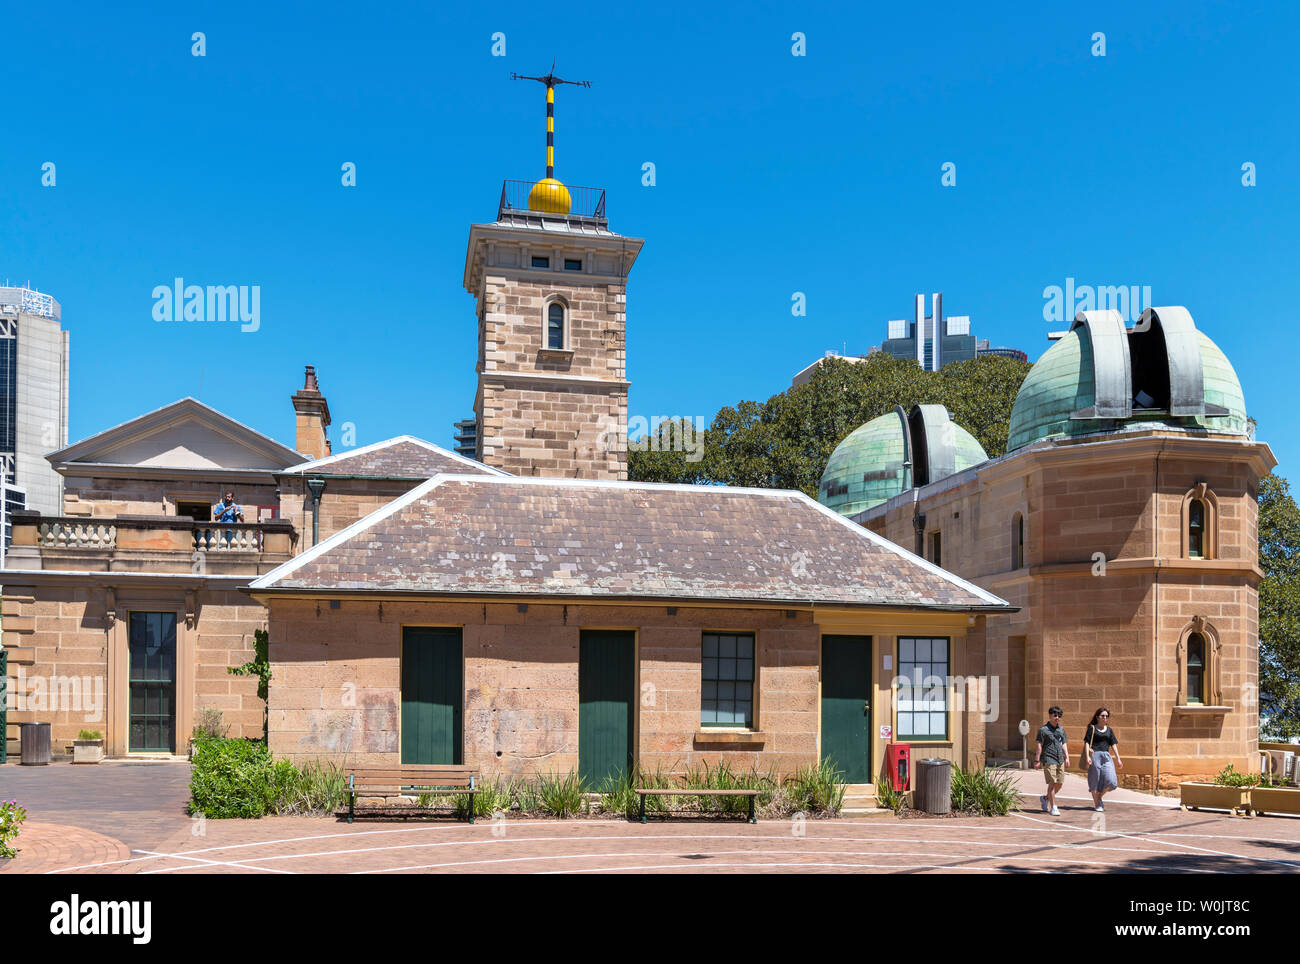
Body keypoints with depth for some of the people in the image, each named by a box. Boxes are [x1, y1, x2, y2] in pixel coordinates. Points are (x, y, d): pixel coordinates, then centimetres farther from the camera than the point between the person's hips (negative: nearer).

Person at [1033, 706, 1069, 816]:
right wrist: (1037, 760, -8)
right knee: (1052, 783, -9)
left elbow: (1064, 744, 18)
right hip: (1048, 759, -7)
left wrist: (1067, 757, 9)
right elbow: (1039, 745, -6)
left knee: (1060, 783, 7)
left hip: (1060, 760, 7)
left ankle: (1045, 798, 28)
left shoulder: (1061, 729, 14)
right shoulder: (1043, 729, -5)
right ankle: (1053, 807, -4)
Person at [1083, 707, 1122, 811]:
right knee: (1095, 780, 0)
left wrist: (1118, 759, 6)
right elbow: (1087, 743, -3)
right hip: (1095, 755, -4)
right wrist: (1087, 757, -14)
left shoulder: (1109, 730, 15)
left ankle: (1099, 797, 17)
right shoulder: (1092, 728, 2)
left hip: (1106, 756, 4)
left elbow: (1113, 745, 14)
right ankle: (1097, 804, 12)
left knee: (1111, 781, -8)